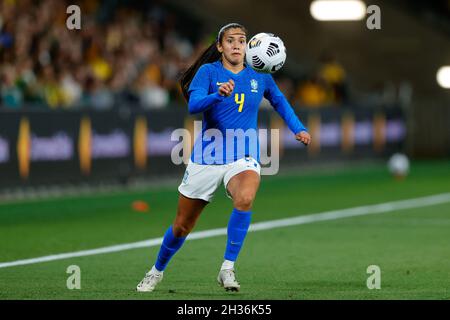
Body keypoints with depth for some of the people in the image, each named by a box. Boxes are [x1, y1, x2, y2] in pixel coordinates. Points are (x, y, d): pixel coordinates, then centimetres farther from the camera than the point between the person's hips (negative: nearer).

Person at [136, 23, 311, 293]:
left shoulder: (259, 76, 5)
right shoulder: (208, 71, -5)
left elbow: (279, 101, 25)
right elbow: (193, 105, -22)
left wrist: (298, 128, 12)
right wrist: (218, 94, -40)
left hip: (244, 158, 1)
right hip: (206, 158, -1)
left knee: (245, 199, -35)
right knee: (182, 227, 10)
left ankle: (227, 269, -26)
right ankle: (157, 272, 38)